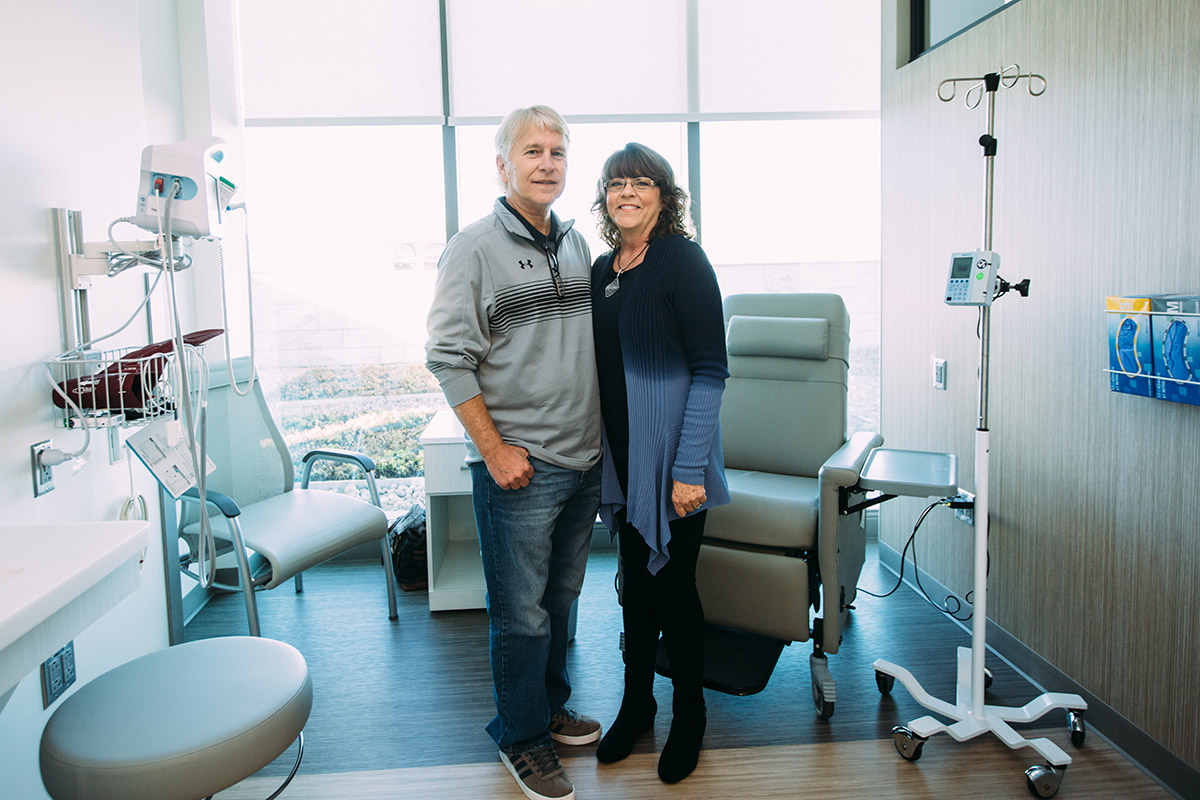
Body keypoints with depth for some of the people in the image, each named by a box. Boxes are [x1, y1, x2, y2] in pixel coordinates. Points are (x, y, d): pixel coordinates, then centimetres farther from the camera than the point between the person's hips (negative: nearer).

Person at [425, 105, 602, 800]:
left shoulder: (577, 244, 12)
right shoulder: (475, 248, -8)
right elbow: (450, 358, -11)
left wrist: (602, 436, 13)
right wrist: (494, 449, -14)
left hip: (585, 460, 6)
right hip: (519, 467, -6)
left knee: (562, 595, 19)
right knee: (522, 612, 4)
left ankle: (552, 708, 38)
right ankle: (522, 737, 24)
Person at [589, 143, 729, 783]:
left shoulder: (683, 261, -11)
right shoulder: (601, 270, 9)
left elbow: (710, 371, -15)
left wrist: (689, 468, -19)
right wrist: (600, 455, 14)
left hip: (672, 456, -6)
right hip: (621, 457, 6)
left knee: (672, 585, 4)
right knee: (634, 580, 16)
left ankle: (689, 716, 26)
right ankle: (636, 703, 34)